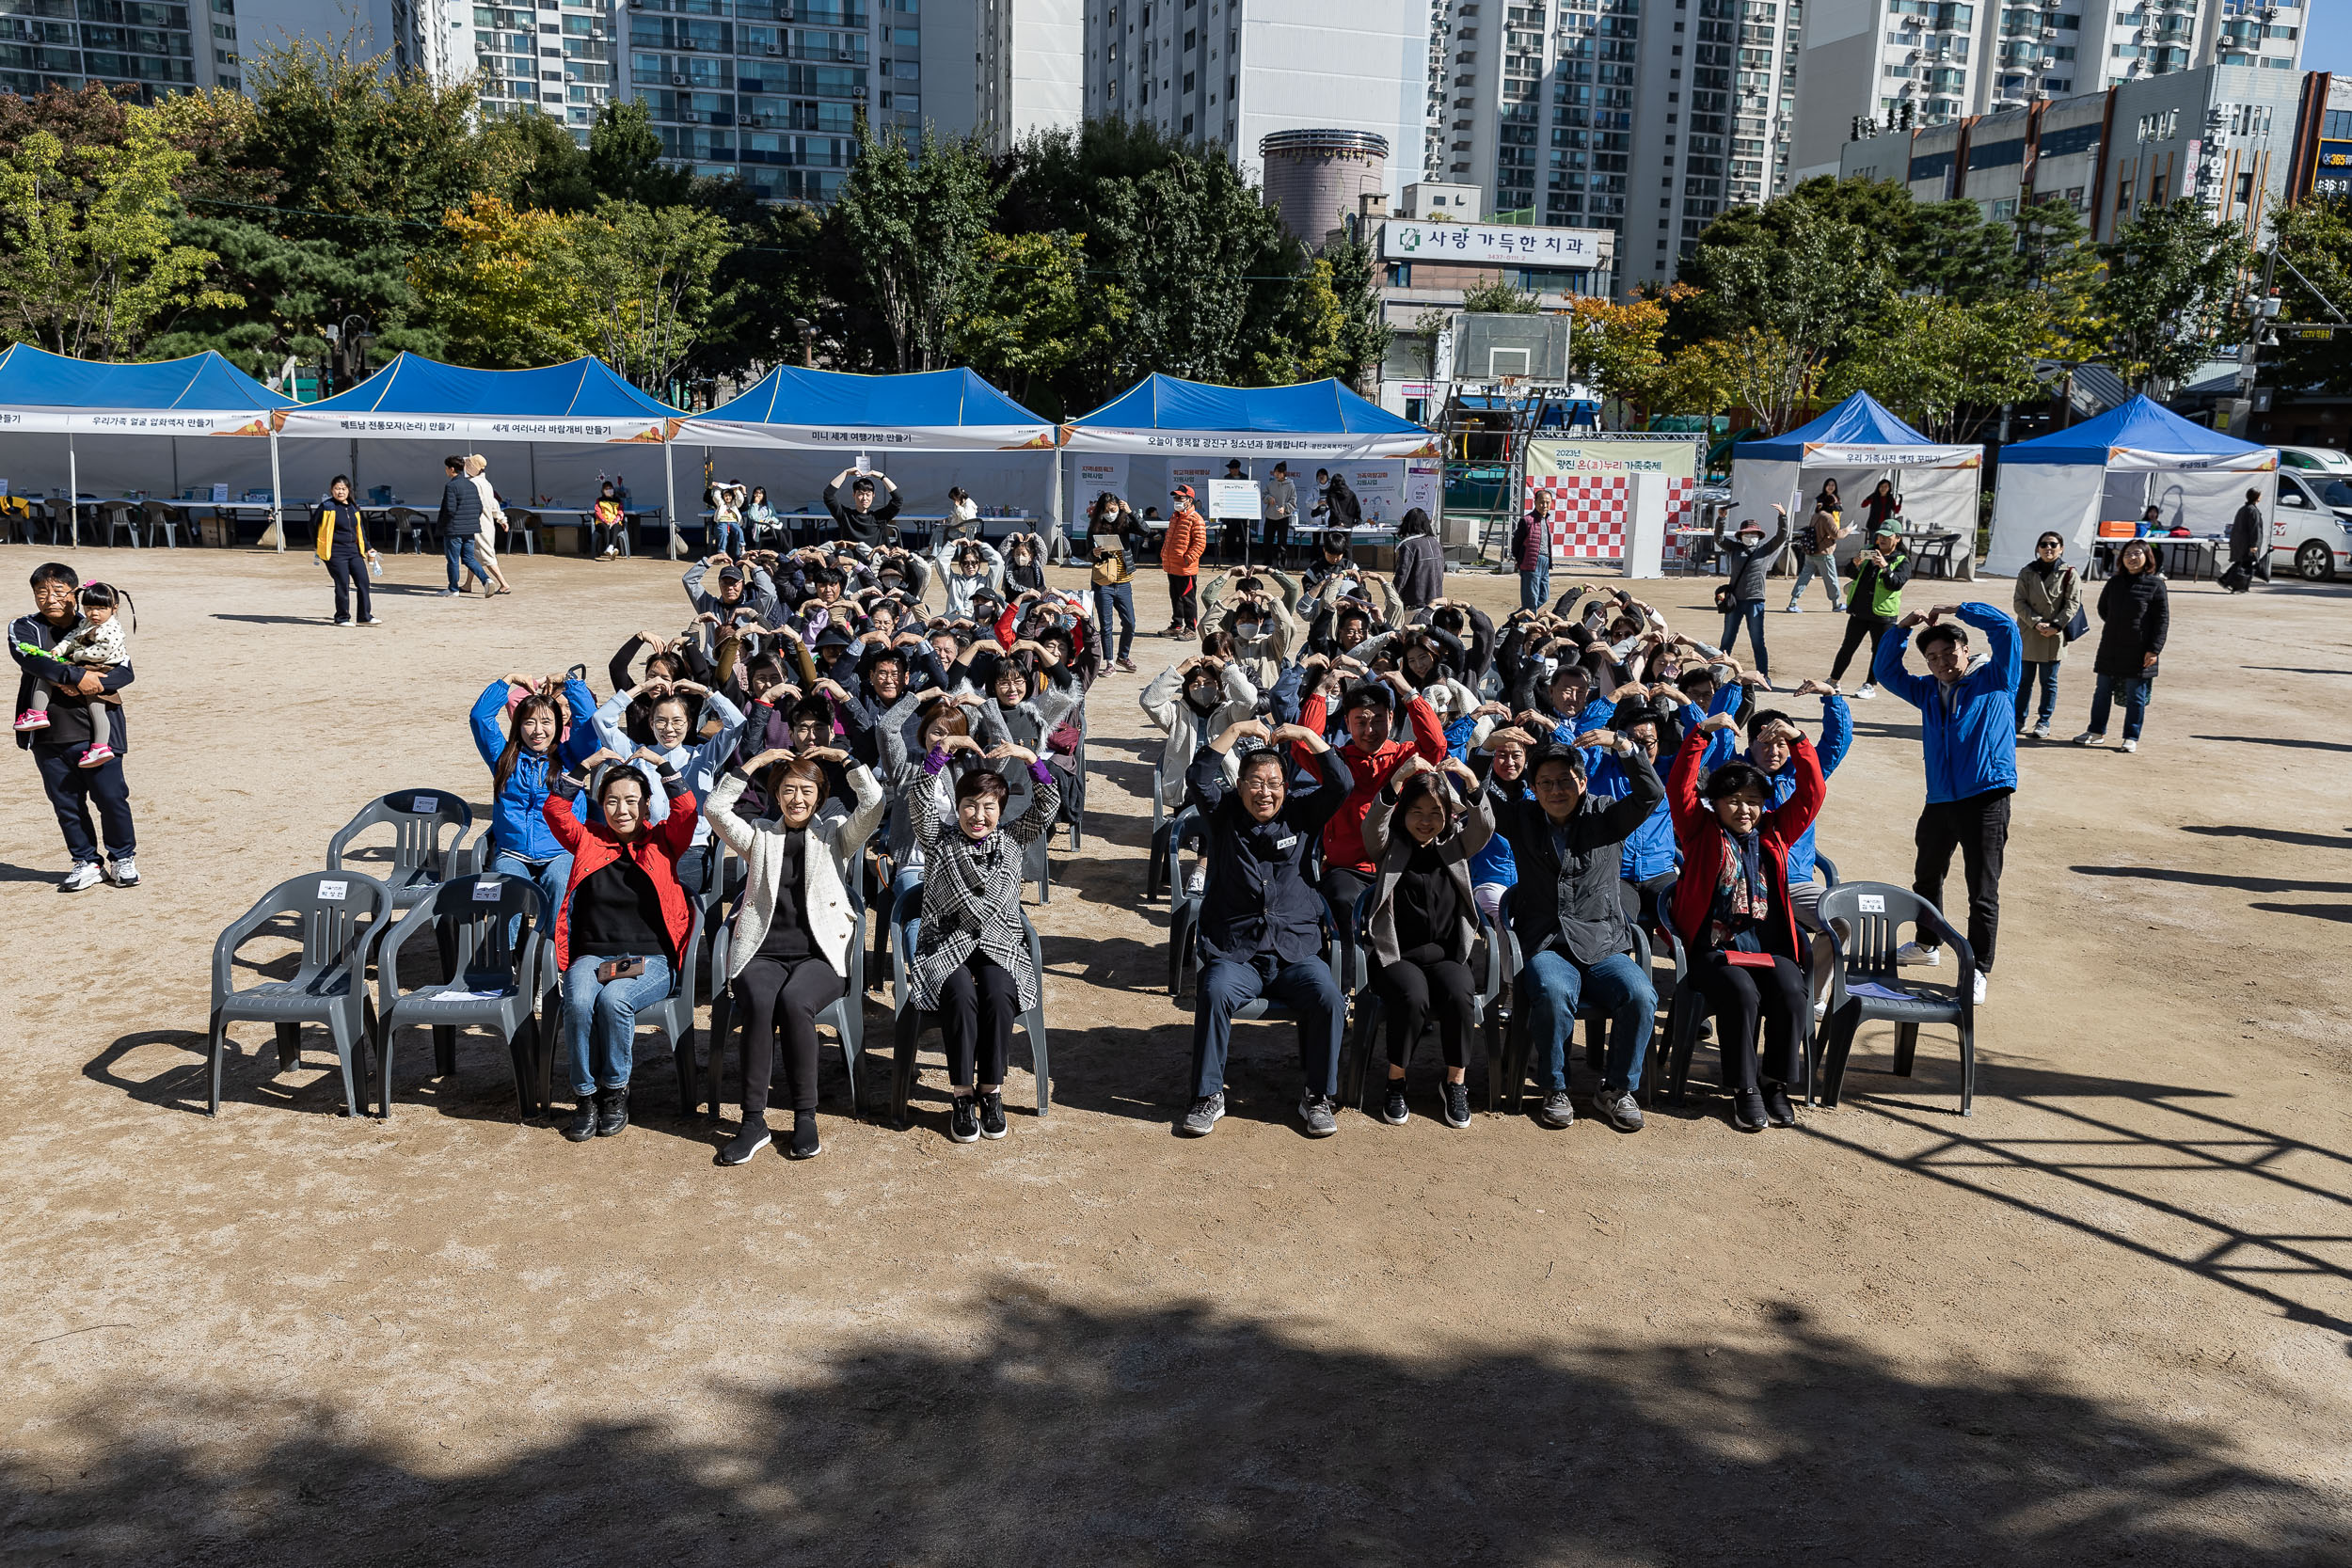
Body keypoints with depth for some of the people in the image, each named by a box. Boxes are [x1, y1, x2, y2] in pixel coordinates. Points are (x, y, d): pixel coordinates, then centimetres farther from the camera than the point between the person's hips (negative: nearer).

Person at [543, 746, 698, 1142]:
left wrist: (662, 764, -7)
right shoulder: (589, 841, 15)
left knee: (613, 999, -33)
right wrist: (586, 765, -2)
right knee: (578, 1003, -31)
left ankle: (616, 1091, -12)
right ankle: (585, 1095, -14)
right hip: (591, 955, 2)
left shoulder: (662, 841, 11)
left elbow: (687, 811, -6)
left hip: (649, 958, -2)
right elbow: (554, 810, 3)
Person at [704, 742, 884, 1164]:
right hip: (762, 953, 1)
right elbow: (714, 808, 6)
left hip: (819, 954, -1)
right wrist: (754, 764, 8)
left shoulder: (835, 835, 16)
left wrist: (846, 759, 6)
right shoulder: (760, 837, 20)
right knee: (759, 1003, -32)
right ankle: (754, 1120, -27)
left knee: (793, 1001, -34)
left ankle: (805, 1117, -23)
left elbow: (873, 804, 0)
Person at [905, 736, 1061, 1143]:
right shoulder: (939, 841, 7)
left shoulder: (1013, 842, 11)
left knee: (998, 993, -31)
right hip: (947, 943, -1)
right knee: (961, 993, -32)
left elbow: (1048, 805, 0)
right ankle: (961, 1096, -20)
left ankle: (991, 1091, -17)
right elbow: (920, 799, -10)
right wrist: (943, 750, -20)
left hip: (999, 944, 1)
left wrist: (1030, 759, -14)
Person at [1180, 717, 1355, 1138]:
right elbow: (1199, 778, -10)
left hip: (1297, 951, 1)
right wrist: (1237, 731, -13)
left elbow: (1341, 785, -4)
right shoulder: (1224, 814, 7)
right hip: (1235, 953, -1)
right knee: (1214, 994, -31)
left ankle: (1317, 1096, -7)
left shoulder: (1301, 812, 10)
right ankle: (1208, 1097, -16)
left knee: (1329, 999, -26)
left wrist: (1308, 736, -11)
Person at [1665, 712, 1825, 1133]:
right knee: (1742, 996, -30)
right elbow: (1679, 787, -6)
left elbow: (1811, 794, 8)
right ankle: (1744, 1090, -15)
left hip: (1771, 948, 3)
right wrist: (1701, 732, -13)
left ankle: (1776, 1086, -8)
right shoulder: (1701, 831, 8)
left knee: (1792, 997, -25)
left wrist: (1797, 741, -4)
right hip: (1714, 948, -3)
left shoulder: (1774, 832, 17)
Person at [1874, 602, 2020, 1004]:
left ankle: (1978, 971, 3)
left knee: (1983, 892, -4)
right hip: (1940, 801, 6)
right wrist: (1903, 628, 7)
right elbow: (1887, 672, 19)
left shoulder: (1995, 681, 2)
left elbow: (2005, 629, -8)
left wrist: (1956, 609, -2)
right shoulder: (1928, 691, 15)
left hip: (1986, 802, -6)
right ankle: (1928, 945, 42)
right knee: (1926, 878, 22)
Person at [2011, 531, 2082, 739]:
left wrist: (2055, 626, -14)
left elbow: (2072, 603, -3)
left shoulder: (2068, 573, -1)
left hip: (2054, 636, -2)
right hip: (2027, 634, 2)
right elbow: (2019, 602, -1)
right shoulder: (2027, 572, 3)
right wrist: (2036, 622, -13)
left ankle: (2044, 723, 13)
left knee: (2049, 681, 5)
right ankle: (2019, 720, 18)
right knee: (2024, 679, 8)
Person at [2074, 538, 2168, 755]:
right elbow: (2103, 609, 23)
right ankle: (2096, 731, 24)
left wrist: (2154, 649, -12)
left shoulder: (2155, 585, -6)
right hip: (2110, 649, 5)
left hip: (2139, 652, -4)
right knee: (2102, 692, 11)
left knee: (2135, 696, 3)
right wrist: (2117, 626, 11)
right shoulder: (2114, 582, 7)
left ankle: (2131, 738, 12)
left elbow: (2162, 620, -7)